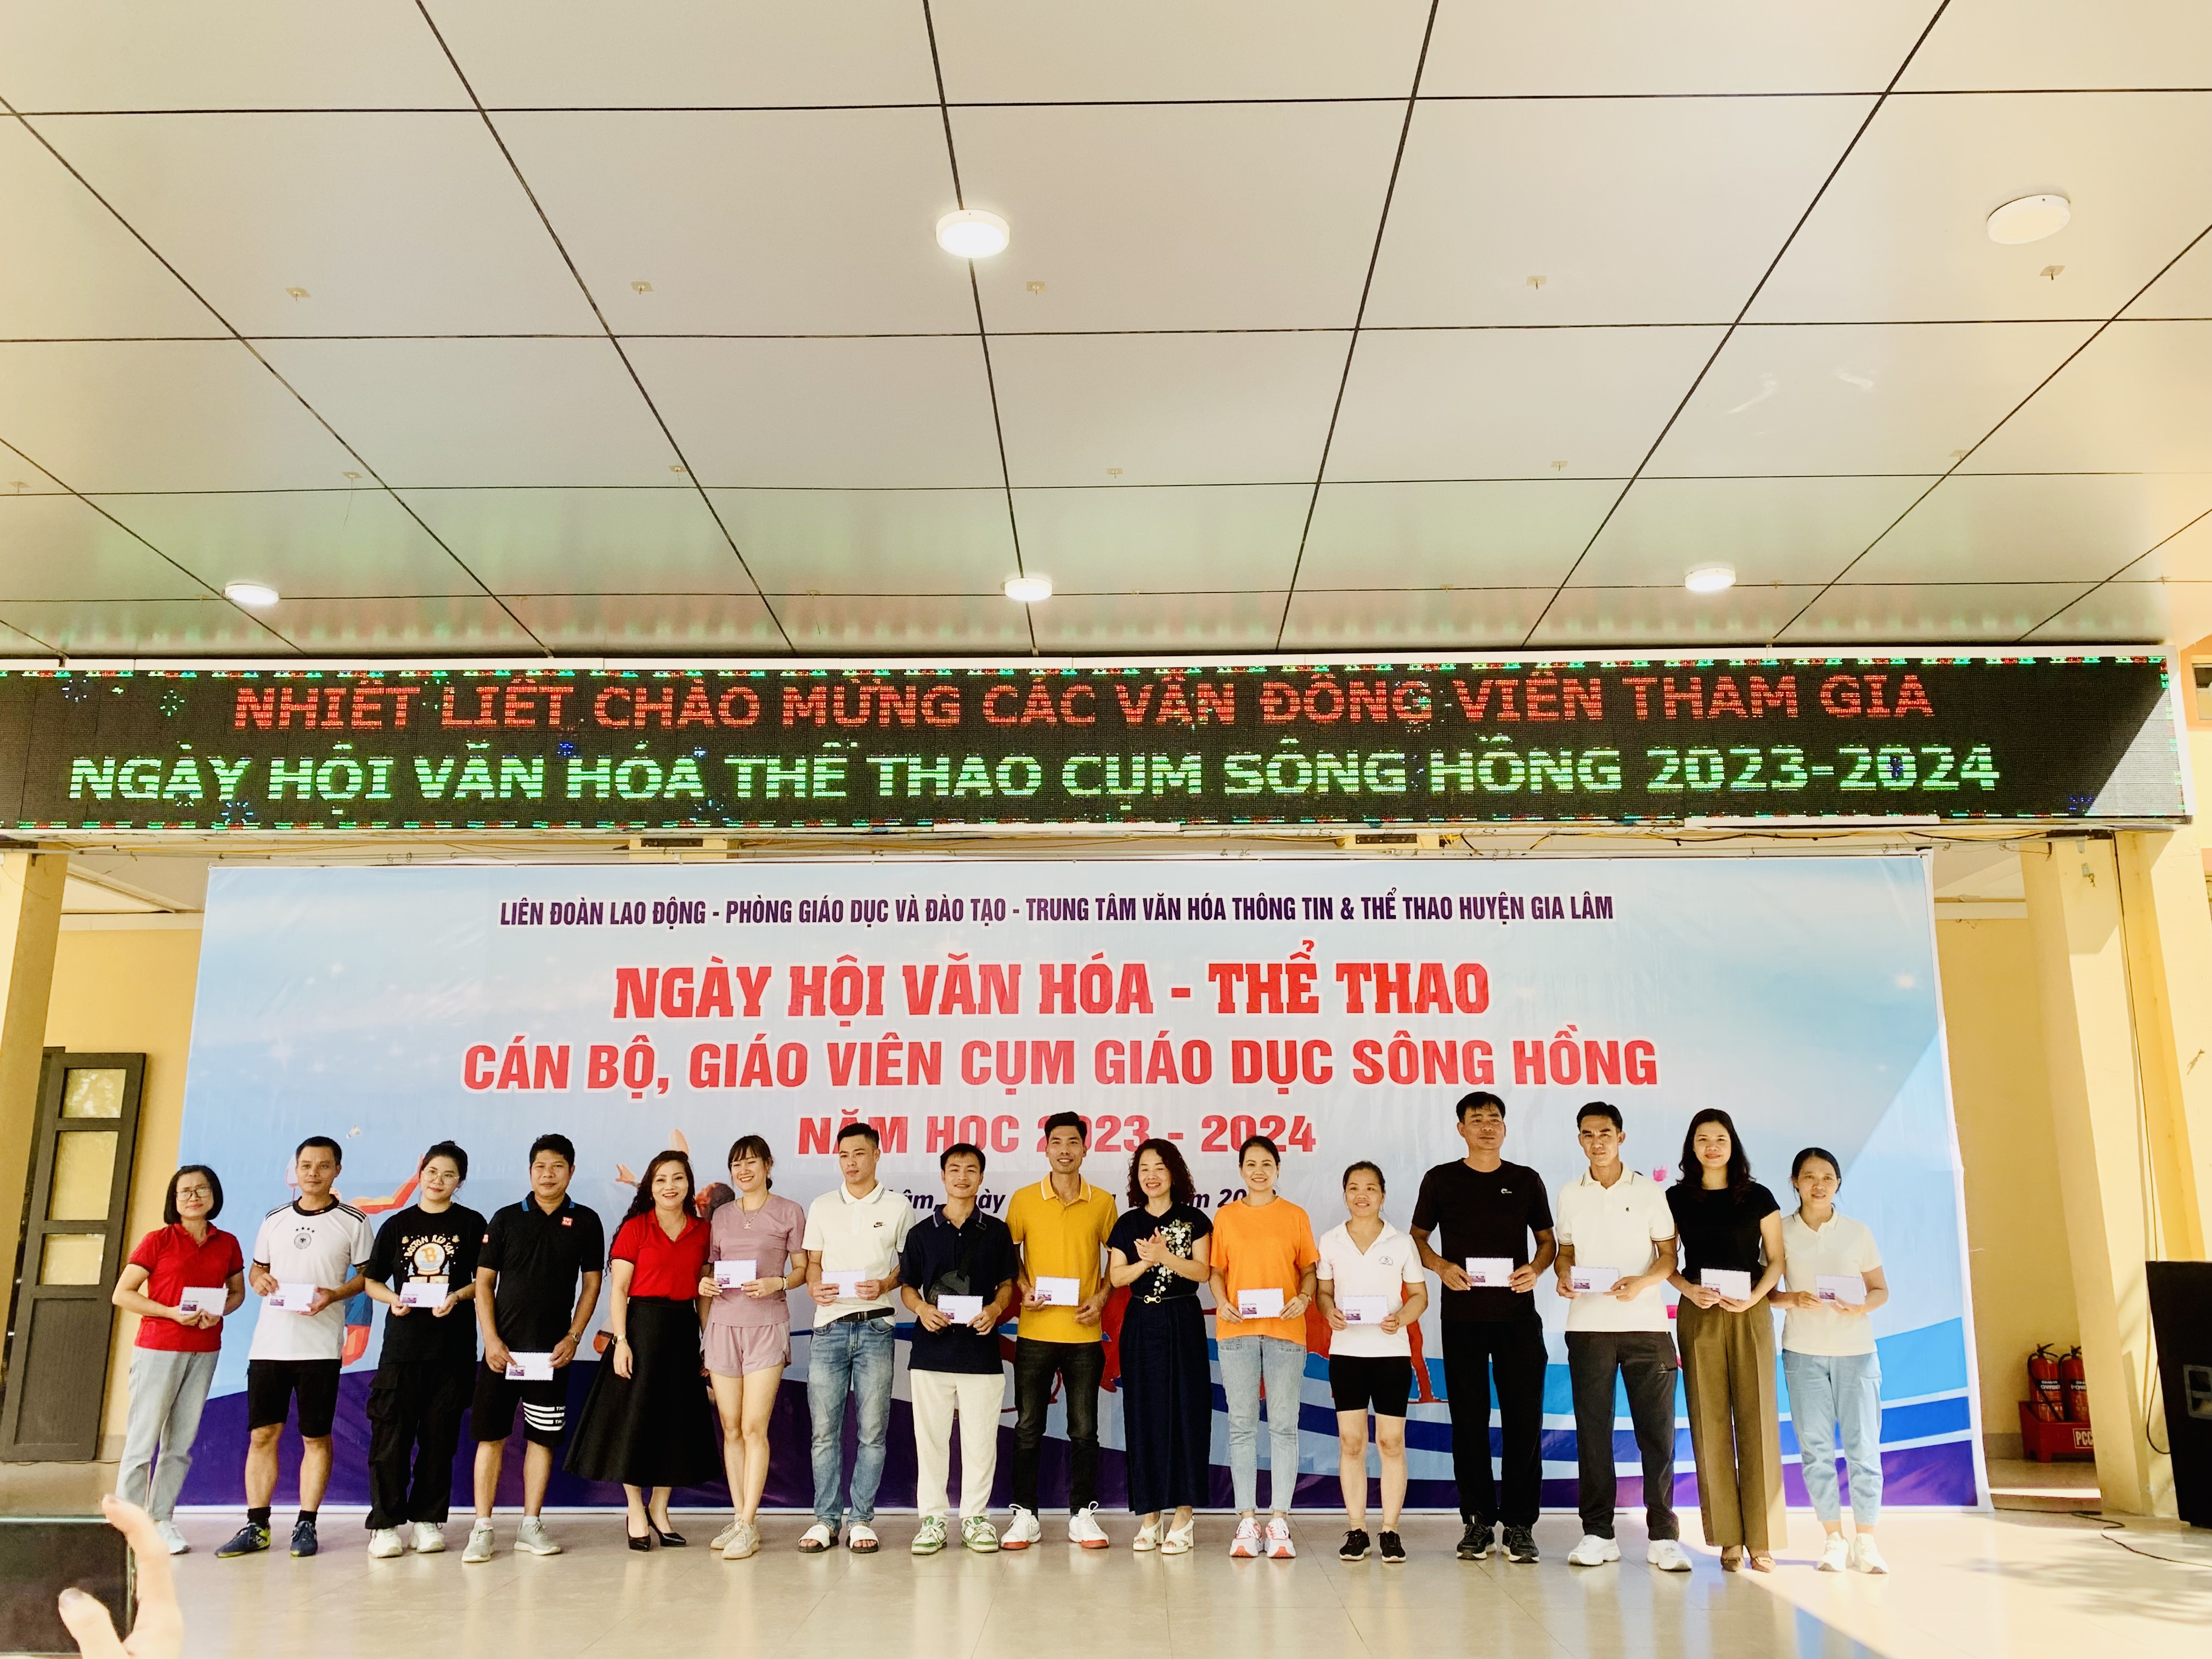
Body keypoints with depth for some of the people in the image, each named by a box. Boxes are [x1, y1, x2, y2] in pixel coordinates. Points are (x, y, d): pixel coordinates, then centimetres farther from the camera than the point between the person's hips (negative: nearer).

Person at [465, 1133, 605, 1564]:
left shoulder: (585, 1221, 3)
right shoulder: (506, 1219, 2)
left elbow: (591, 1283, 5)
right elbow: (484, 1282, 2)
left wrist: (573, 1337, -4)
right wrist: (490, 1338, -7)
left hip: (553, 1351, 1)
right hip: (503, 1347, 0)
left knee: (542, 1436, 5)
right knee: (490, 1434, 0)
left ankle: (531, 1525, 14)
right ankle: (482, 1528, 7)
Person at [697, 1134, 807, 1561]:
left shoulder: (788, 1212, 2)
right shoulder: (721, 1215, 13)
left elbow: (802, 1269, 4)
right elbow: (712, 1267, 20)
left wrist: (777, 1282, -14)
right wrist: (705, 1283, -1)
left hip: (767, 1324, -4)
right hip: (723, 1324, 4)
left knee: (754, 1428, -7)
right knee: (730, 1428, 5)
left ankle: (749, 1526, -4)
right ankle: (739, 1518, 13)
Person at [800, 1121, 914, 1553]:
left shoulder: (898, 1206, 5)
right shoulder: (822, 1207, 11)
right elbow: (812, 1262, 13)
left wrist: (884, 1285, -11)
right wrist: (814, 1287, -8)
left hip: (875, 1326, -2)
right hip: (829, 1325, 2)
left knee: (872, 1430, 1)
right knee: (824, 1429, 2)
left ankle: (862, 1520, 10)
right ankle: (826, 1519, 12)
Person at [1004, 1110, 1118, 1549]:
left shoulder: (1102, 1202, 3)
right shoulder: (1024, 1200, 1)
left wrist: (1102, 1296, -3)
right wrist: (1024, 1288, -7)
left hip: (1085, 1333, 1)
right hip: (1035, 1331, 0)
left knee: (1084, 1429, 6)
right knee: (1028, 1427, 5)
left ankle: (1082, 1515, 17)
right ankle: (1025, 1516, 15)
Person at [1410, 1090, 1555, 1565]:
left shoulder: (1526, 1180, 9)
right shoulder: (1441, 1180, 6)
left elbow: (1547, 1239, 13)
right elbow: (1417, 1237, 10)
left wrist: (1536, 1268, -7)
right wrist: (1441, 1266, -8)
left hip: (1517, 1314, 1)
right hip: (1462, 1316, 0)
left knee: (1524, 1418, -1)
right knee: (1469, 1420, 3)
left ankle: (1520, 1524, 7)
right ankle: (1478, 1521, 13)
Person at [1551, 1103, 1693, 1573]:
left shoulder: (1649, 1191, 3)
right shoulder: (1570, 1194, 9)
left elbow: (1668, 1254, 3)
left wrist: (1642, 1281, -16)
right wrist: (1562, 1274, -6)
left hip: (1645, 1323, -2)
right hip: (1588, 1325, 2)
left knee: (1656, 1428, -2)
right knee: (1592, 1429, 3)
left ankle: (1662, 1536, 6)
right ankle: (1598, 1534, 11)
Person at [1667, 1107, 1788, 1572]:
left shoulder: (1759, 1198, 5)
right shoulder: (1676, 1198, 6)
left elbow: (1776, 1259, 5)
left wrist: (1754, 1296, -11)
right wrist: (1689, 1289, -11)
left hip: (1750, 1315, 0)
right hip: (1699, 1317, 1)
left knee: (1756, 1420, -3)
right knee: (1710, 1423, 0)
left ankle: (1761, 1539, 4)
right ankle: (1729, 1538, 6)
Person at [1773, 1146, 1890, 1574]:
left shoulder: (1858, 1232, 5)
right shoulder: (1782, 1233, 3)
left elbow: (1881, 1289, 8)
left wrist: (1861, 1307, -12)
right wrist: (1792, 1299, -15)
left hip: (1855, 1349, 0)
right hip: (1803, 1350, 0)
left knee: (1863, 1445, -3)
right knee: (1815, 1446, 2)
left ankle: (1865, 1541, 5)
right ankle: (1833, 1539, 10)